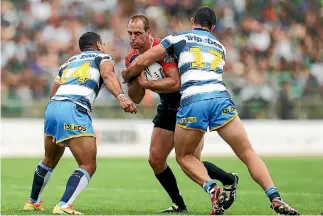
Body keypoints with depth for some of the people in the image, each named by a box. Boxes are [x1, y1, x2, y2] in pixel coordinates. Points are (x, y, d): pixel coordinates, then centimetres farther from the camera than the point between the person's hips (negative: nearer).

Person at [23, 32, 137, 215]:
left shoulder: (68, 62, 33)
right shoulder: (103, 57, 16)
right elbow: (108, 76, -8)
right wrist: (121, 97, -24)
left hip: (52, 106, 7)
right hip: (74, 110, -7)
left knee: (50, 160, 29)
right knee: (88, 166, -5)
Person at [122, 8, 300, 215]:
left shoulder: (178, 39, 20)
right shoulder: (220, 47, 31)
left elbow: (141, 62, 18)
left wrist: (127, 76, 38)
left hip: (192, 101, -2)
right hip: (221, 98, 2)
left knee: (184, 156, 18)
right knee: (248, 153, 7)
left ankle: (213, 190, -7)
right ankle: (275, 198, -12)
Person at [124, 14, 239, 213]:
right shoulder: (132, 58, -1)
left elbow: (175, 83, -33)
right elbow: (136, 99, 0)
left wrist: (145, 83, -33)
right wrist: (134, 79, -18)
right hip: (168, 108, 7)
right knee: (155, 160, -1)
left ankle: (230, 180, 16)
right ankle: (179, 205, 15)